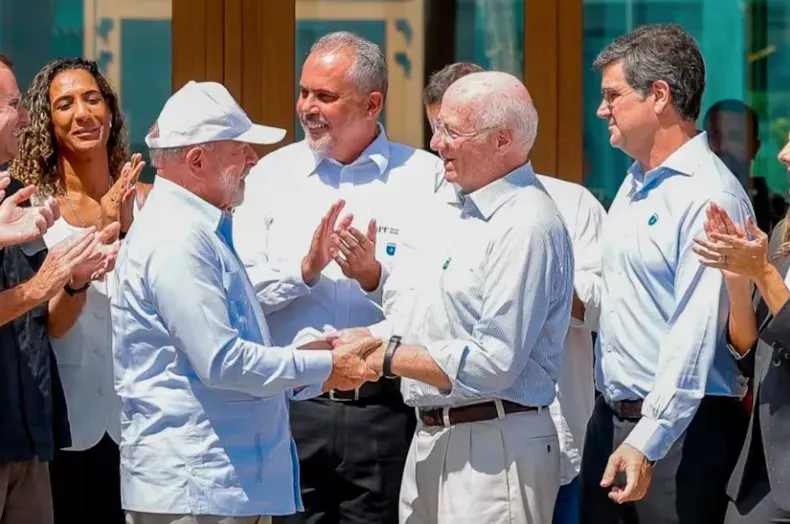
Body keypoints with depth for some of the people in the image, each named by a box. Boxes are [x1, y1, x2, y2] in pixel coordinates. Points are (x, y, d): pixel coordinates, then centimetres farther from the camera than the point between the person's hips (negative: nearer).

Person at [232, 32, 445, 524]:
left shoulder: (425, 176, 2)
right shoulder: (273, 174, 9)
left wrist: (377, 277, -19)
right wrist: (305, 270, -13)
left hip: (388, 409, -2)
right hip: (296, 407, 2)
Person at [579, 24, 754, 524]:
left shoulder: (709, 196, -17)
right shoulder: (635, 184, 13)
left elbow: (695, 336, -22)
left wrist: (647, 442, -25)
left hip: (680, 426, -9)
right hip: (611, 413, 9)